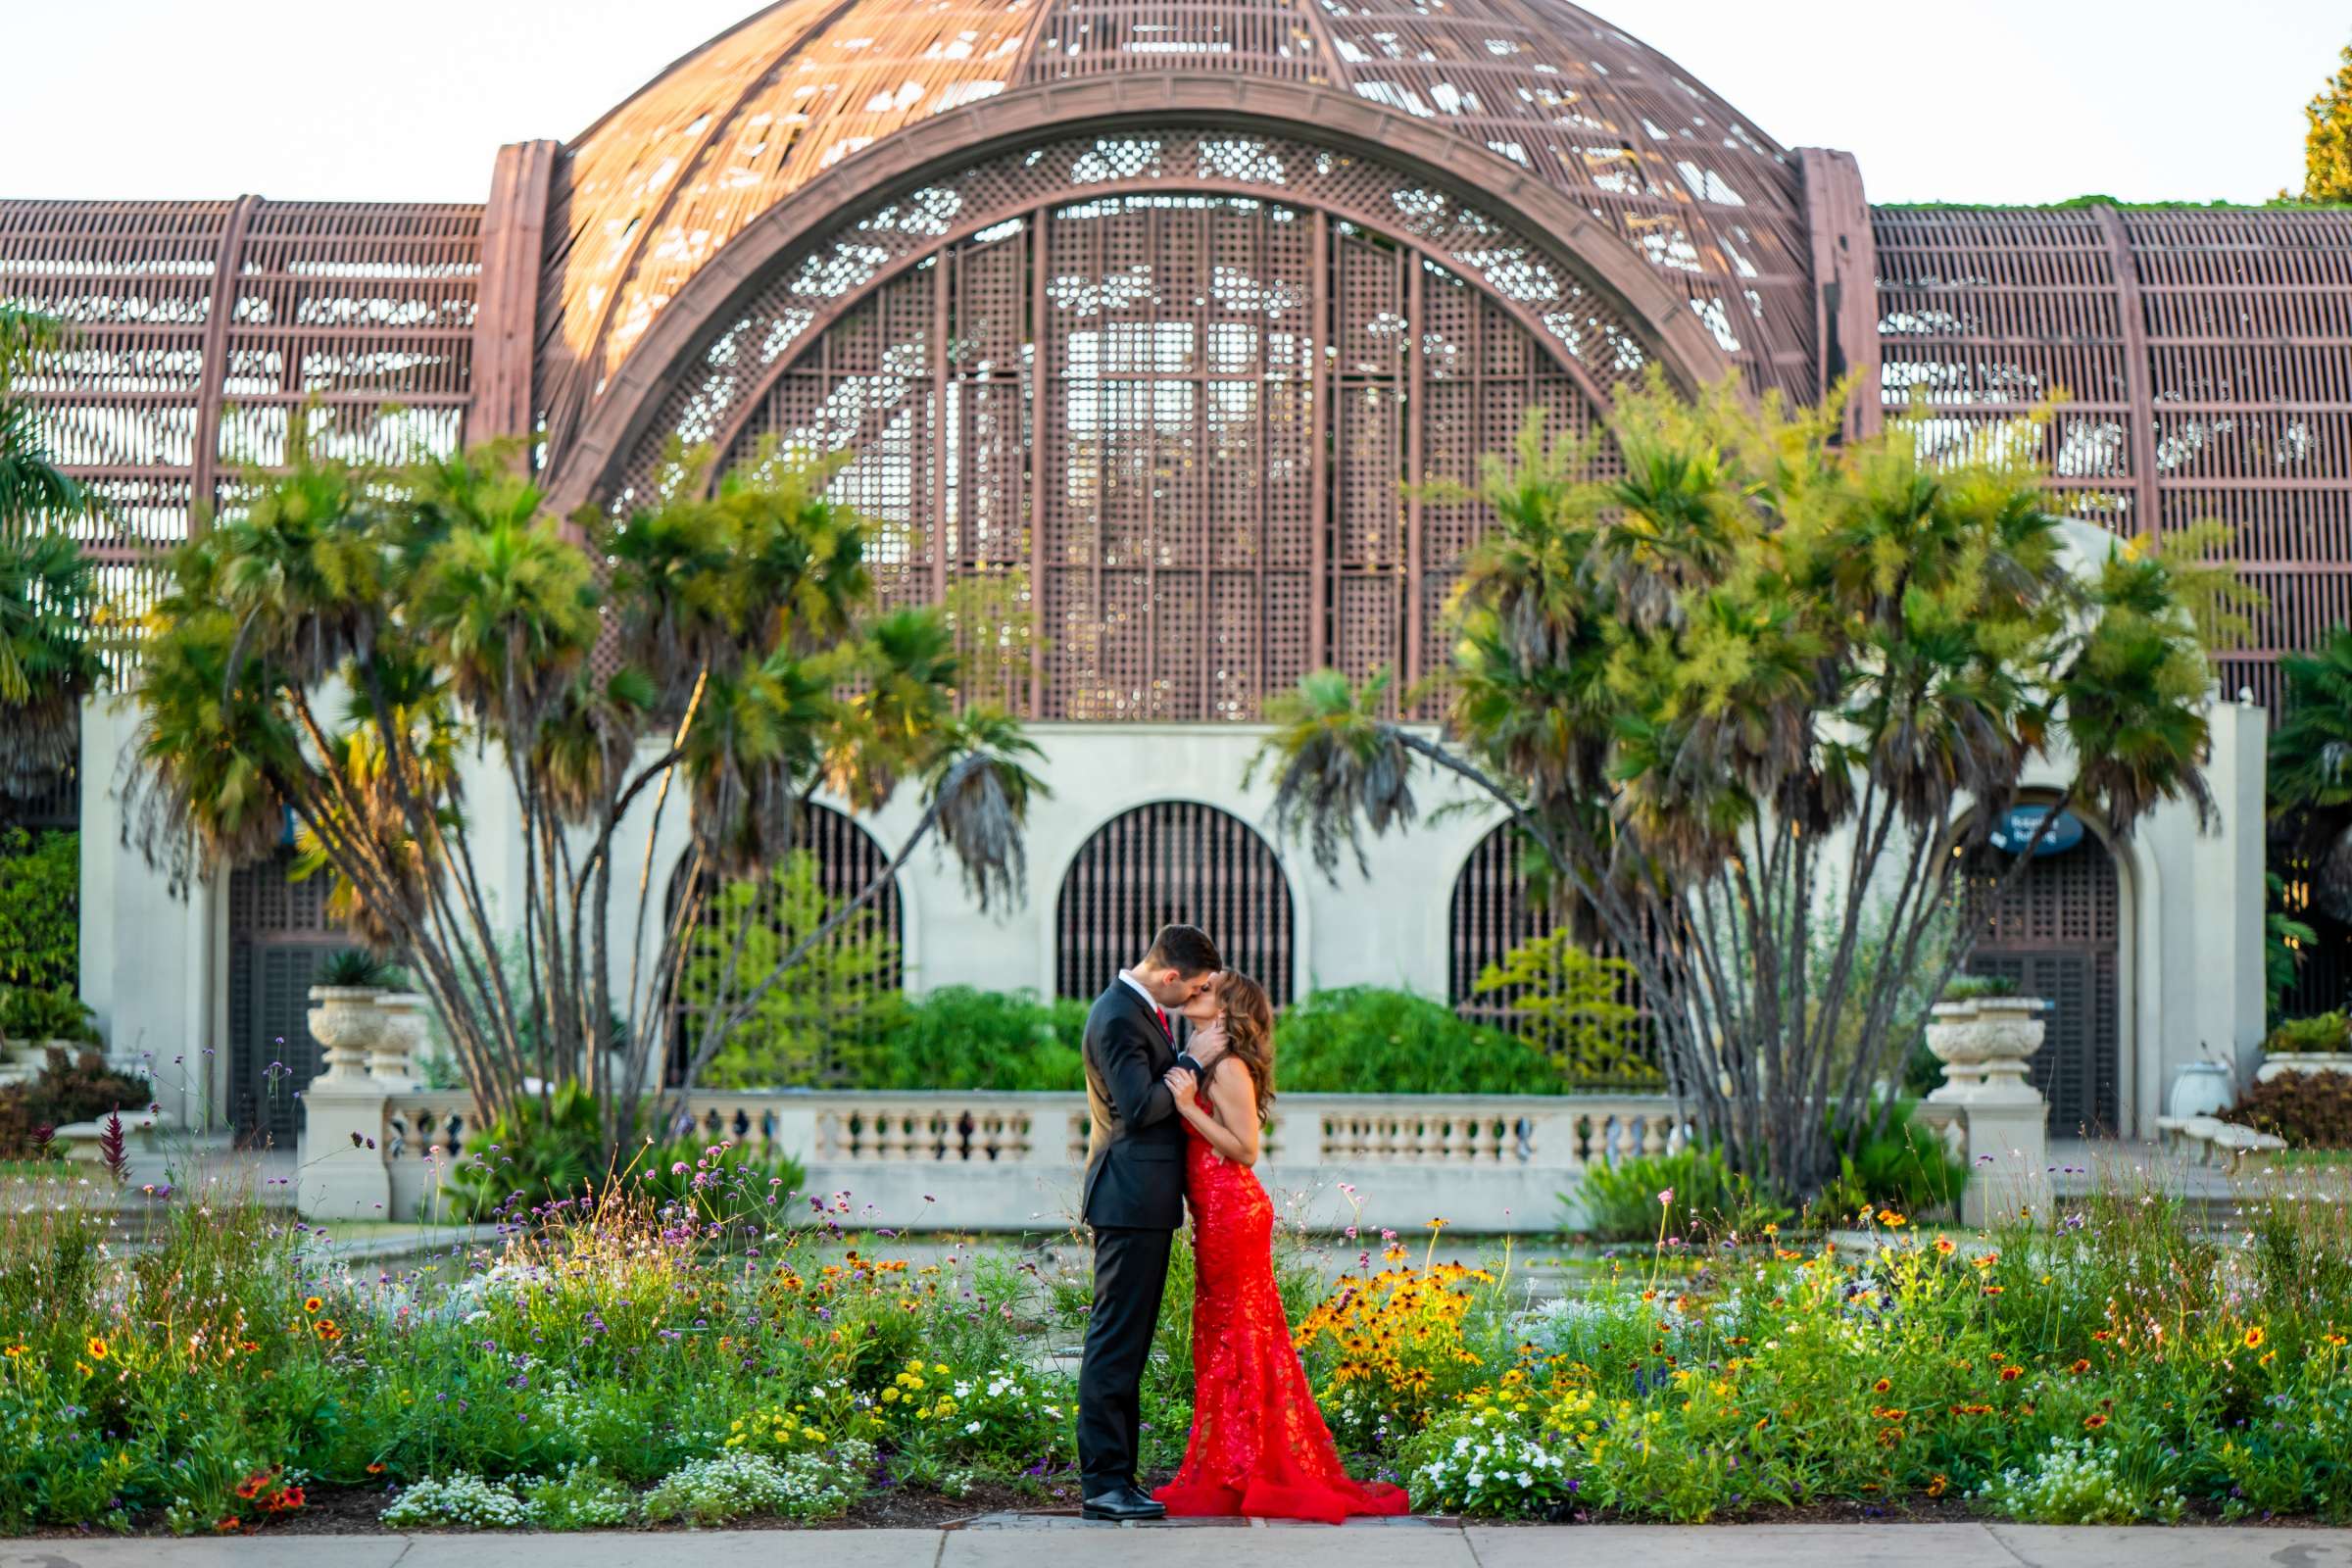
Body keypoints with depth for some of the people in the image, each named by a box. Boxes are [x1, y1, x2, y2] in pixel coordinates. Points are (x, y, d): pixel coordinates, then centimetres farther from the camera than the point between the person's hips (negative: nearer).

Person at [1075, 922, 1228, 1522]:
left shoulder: (1141, 1009, 15)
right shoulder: (1119, 1018, -17)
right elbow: (1140, 1107, -23)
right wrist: (1194, 1061, -12)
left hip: (1144, 1201, 11)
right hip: (1131, 1202, -11)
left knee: (1128, 1342, 12)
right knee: (1116, 1341, -9)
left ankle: (1115, 1475, 16)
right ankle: (1102, 1483, -8)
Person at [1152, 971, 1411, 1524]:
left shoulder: (1229, 1069, -13)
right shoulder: (1204, 1065, 15)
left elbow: (1246, 1149, -16)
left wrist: (1189, 1107, -18)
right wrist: (1184, 1099, 7)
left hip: (1232, 1214, -9)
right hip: (1219, 1214, 9)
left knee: (1234, 1338, -3)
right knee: (1224, 1337, 12)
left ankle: (1239, 1477, 2)